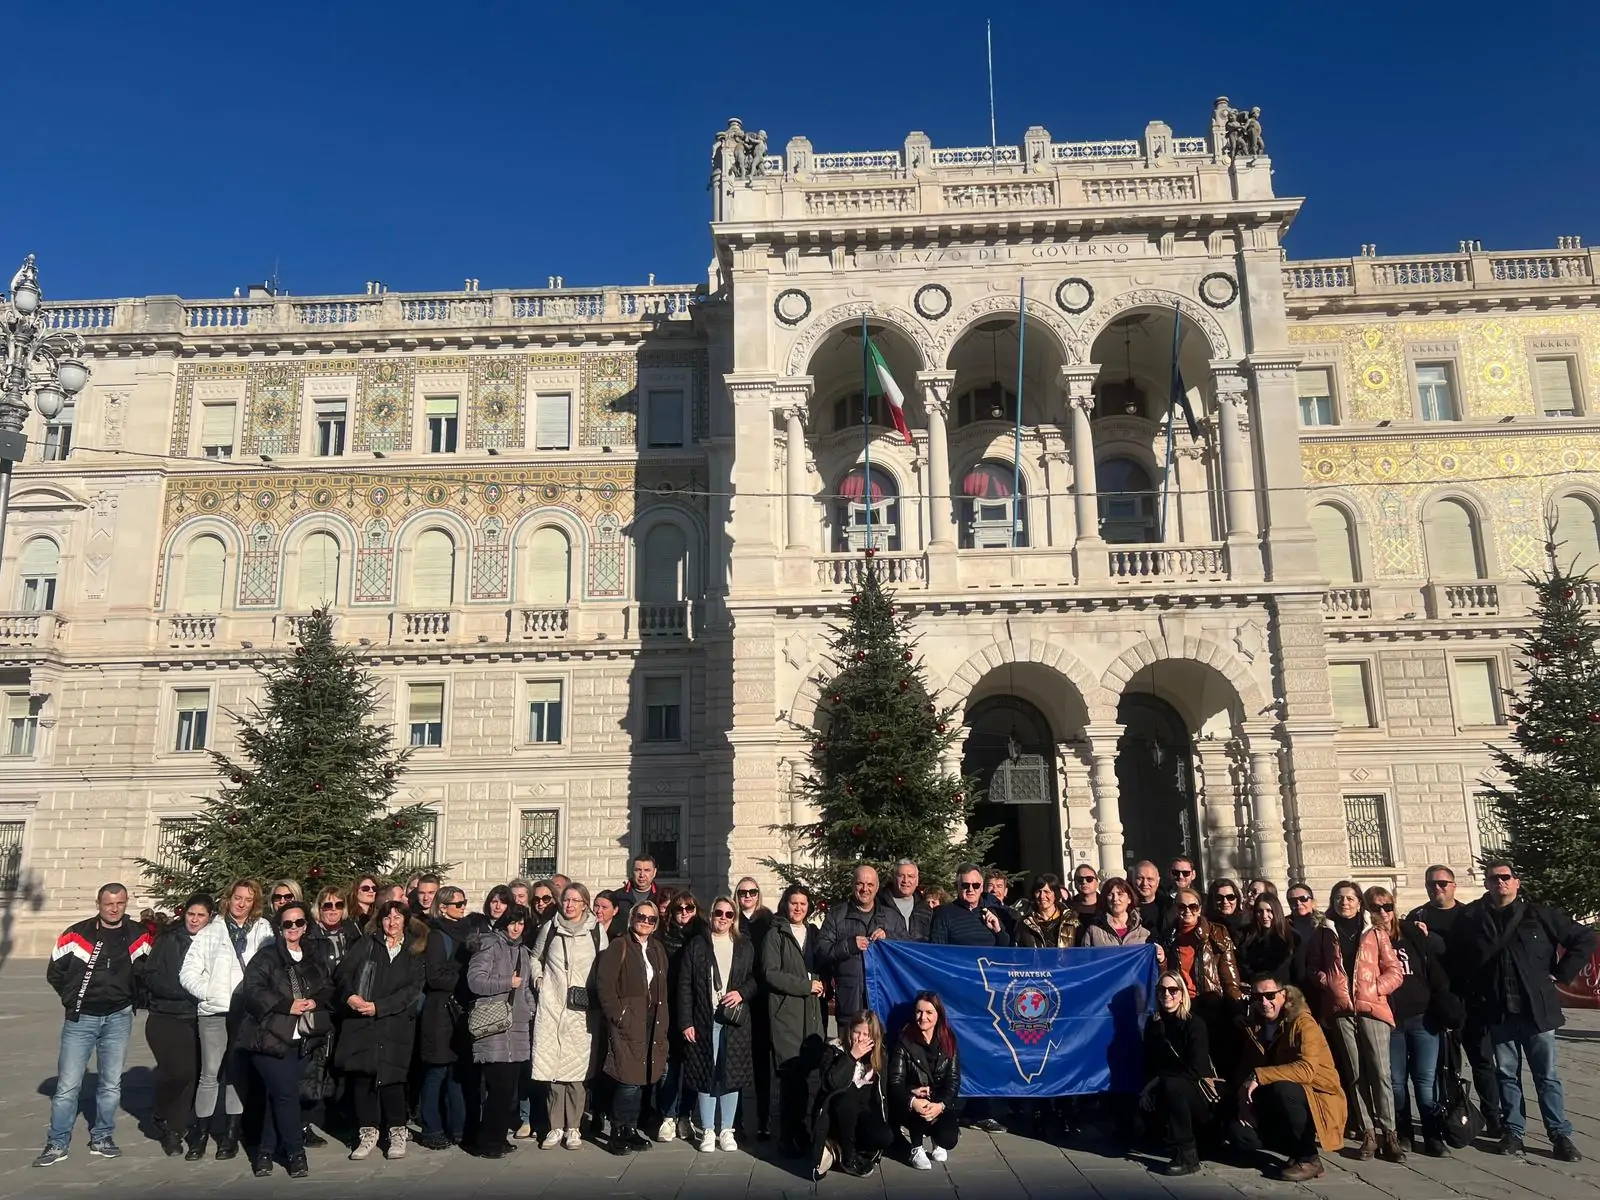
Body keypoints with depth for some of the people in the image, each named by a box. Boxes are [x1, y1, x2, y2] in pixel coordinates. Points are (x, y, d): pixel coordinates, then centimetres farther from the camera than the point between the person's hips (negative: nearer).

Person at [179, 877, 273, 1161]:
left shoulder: (263, 931, 6)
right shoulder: (210, 933, 6)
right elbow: (189, 972, 3)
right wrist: (209, 993, -8)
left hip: (248, 1012, 0)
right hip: (215, 1011, 0)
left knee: (238, 1073, 6)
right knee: (210, 1074, -1)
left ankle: (231, 1134, 16)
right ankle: (199, 1135, 12)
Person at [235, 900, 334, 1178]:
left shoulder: (315, 960, 13)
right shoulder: (266, 957, -4)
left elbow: (328, 988, 16)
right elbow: (253, 990, -15)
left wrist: (315, 1001, -6)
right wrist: (287, 1005, -19)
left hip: (300, 1039, 5)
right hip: (270, 1037, -5)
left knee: (278, 1096, 10)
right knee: (287, 1094, -8)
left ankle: (265, 1152, 22)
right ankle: (295, 1153, 6)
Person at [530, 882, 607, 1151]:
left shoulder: (596, 931, 1)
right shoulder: (550, 928, 7)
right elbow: (535, 957, 22)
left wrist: (593, 991, -1)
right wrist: (538, 979, 9)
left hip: (581, 1010, -1)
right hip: (551, 1007, 1)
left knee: (576, 1069, -1)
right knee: (551, 1068, -1)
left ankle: (573, 1128, 9)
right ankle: (555, 1127, 10)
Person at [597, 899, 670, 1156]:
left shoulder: (657, 950, 14)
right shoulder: (619, 947, -5)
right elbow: (604, 984, -12)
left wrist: (662, 1021, 9)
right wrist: (618, 1016, -15)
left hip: (651, 1024, 6)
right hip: (627, 1024, -6)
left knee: (641, 1079, 8)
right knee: (629, 1081, -10)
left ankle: (631, 1130, 19)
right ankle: (617, 1133, 3)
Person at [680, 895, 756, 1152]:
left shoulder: (745, 946, 8)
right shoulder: (696, 945, 2)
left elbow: (755, 979, 13)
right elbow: (684, 985, -1)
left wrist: (742, 993, -8)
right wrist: (685, 1022, -6)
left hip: (734, 1020, 2)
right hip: (704, 1020, -1)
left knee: (732, 1074, 3)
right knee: (705, 1074, 2)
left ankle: (727, 1130, 16)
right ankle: (707, 1131, 14)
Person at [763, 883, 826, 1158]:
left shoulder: (813, 934, 17)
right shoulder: (775, 935, 2)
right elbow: (770, 973, -7)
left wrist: (822, 987, 2)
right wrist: (806, 985, -8)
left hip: (812, 1013, 4)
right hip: (785, 1012, -4)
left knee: (804, 1073, 3)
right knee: (791, 1075, -8)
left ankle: (799, 1132, 16)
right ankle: (788, 1138, 1)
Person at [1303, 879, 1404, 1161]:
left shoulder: (1375, 934, 8)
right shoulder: (1324, 934, 11)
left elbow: (1394, 972, 6)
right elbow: (1312, 968, 13)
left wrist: (1375, 988, -8)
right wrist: (1327, 982, -5)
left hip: (1372, 1009, -1)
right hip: (1339, 1011, 1)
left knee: (1380, 1072, -9)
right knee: (1355, 1074, 3)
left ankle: (1388, 1133, -3)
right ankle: (1368, 1133, 8)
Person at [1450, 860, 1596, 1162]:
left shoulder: (1539, 914, -1)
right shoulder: (1473, 919, 3)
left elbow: (1585, 939, 3)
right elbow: (1466, 961, 13)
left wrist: (1561, 974, 0)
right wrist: (1476, 994, 1)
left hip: (1537, 1008, -1)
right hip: (1498, 1012, 1)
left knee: (1546, 1075, 5)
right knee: (1507, 1074, 9)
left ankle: (1561, 1135, 14)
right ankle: (1512, 1131, 18)